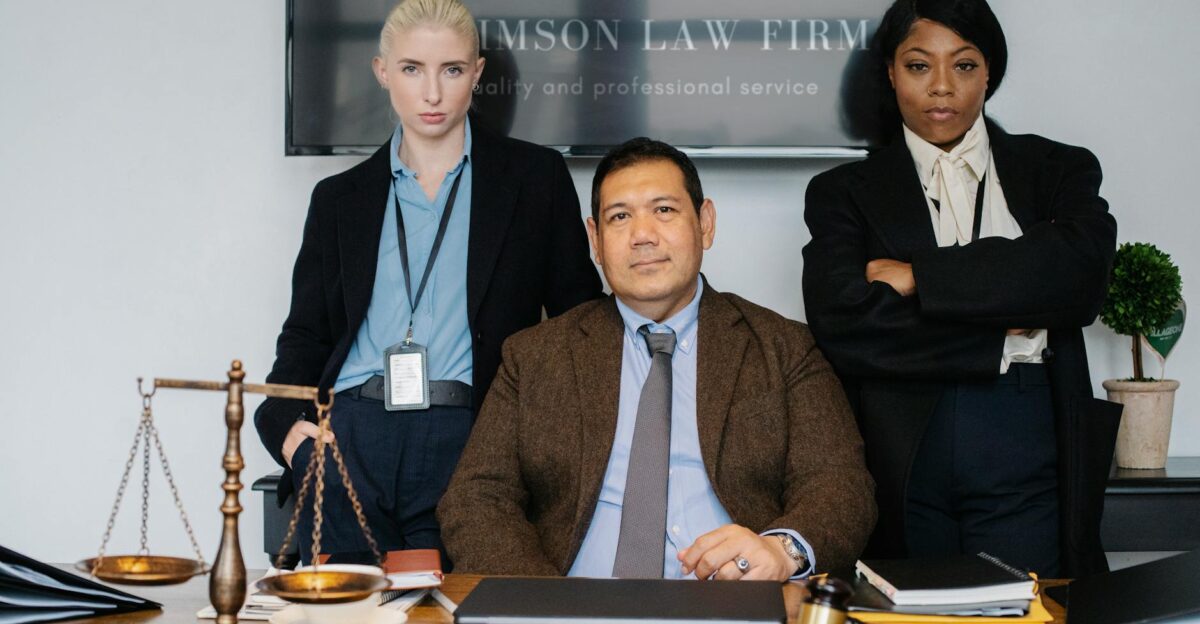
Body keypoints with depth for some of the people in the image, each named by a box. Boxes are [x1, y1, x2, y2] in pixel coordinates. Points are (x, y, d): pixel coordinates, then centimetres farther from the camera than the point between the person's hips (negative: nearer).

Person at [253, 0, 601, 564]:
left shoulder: (535, 177, 11)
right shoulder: (340, 197, 17)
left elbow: (576, 318, 10)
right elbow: (306, 331, 18)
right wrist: (285, 421, -1)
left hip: (468, 440, -2)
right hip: (347, 438, 2)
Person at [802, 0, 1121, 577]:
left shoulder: (1058, 170, 12)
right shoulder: (843, 192, 9)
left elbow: (1082, 274, -9)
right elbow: (841, 324, -7)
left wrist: (920, 276, -9)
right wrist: (1003, 334, -8)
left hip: (1025, 460, 1)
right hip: (901, 460, 0)